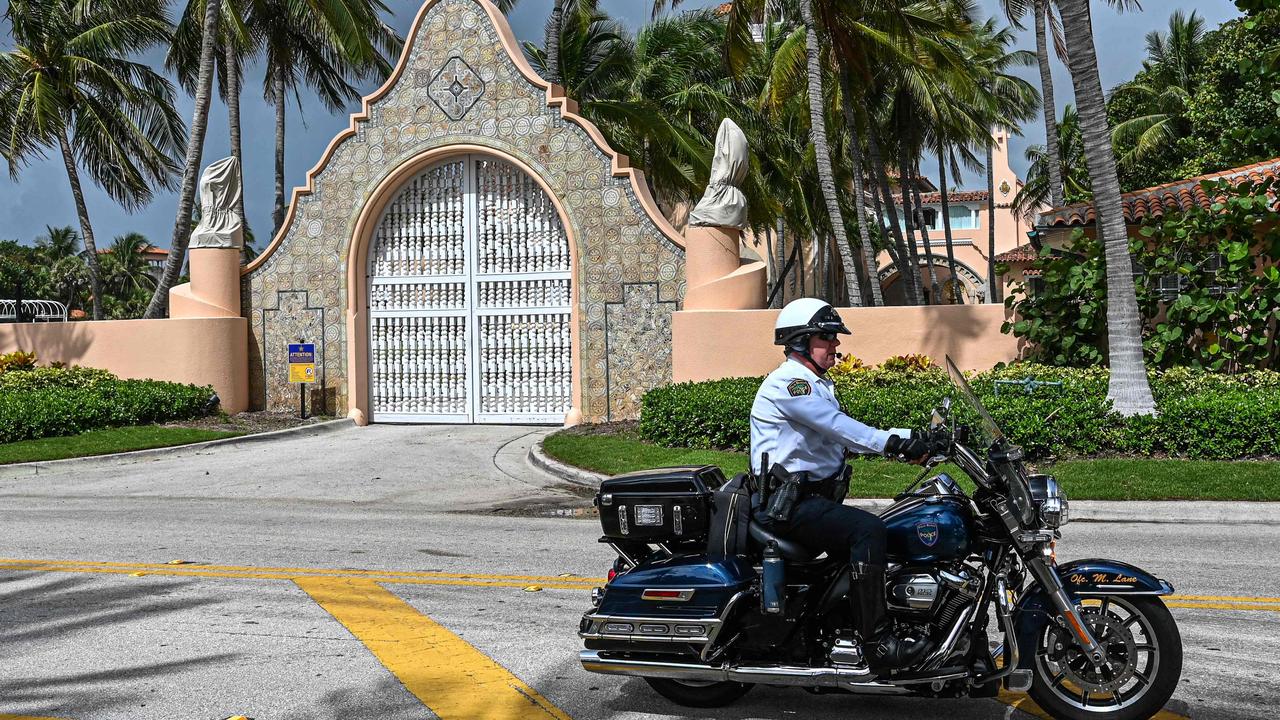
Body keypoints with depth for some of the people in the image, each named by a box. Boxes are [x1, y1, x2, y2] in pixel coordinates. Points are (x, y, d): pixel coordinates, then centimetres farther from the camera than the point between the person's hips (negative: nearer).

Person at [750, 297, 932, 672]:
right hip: (789, 503, -11)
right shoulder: (787, 383, -10)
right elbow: (835, 426, -24)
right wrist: (891, 442, -31)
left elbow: (849, 435, 13)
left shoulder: (818, 386, 23)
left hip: (816, 497, 11)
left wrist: (910, 441, 0)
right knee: (869, 530, -28)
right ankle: (877, 643, -29)